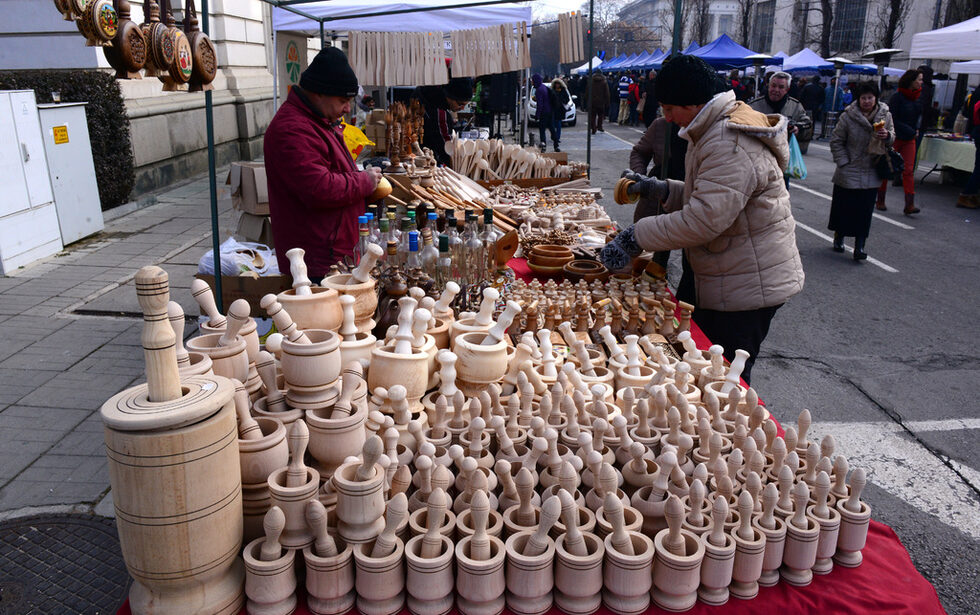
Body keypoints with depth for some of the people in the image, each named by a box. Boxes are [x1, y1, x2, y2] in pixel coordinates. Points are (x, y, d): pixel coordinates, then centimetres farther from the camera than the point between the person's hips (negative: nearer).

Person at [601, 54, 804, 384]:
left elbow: (703, 219, -32)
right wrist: (657, 189, 9)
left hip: (747, 289, -11)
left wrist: (634, 238, -26)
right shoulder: (716, 131, 12)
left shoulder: (731, 145, -24)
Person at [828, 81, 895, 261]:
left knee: (865, 209, 0)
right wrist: (843, 163, -7)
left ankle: (860, 245, 3)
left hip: (871, 173, 2)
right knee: (843, 206, 5)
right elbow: (836, 141, -1)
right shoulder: (848, 116, -8)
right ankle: (839, 237, 26)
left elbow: (892, 137, 13)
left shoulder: (885, 116, 2)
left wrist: (887, 136, -12)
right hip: (848, 173, -2)